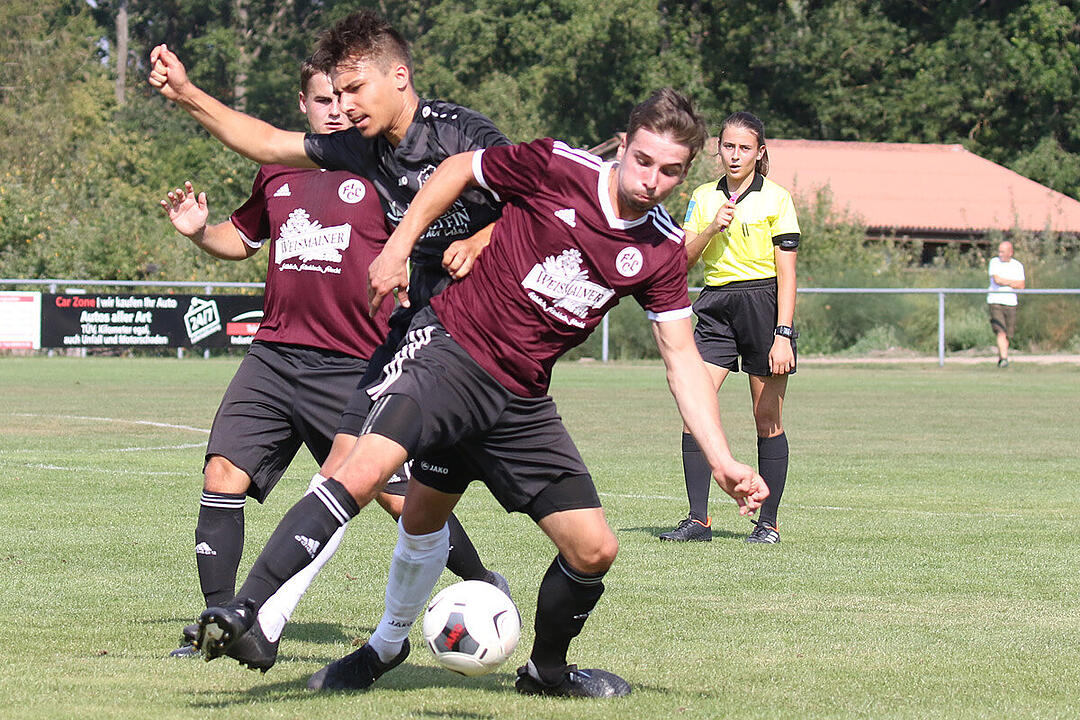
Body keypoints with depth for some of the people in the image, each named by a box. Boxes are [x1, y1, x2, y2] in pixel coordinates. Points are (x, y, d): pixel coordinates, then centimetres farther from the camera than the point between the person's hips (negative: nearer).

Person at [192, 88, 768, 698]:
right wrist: (398, 246, -2)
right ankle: (246, 611, -21)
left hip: (522, 401, 4)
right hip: (451, 347, -4)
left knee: (594, 550, 0)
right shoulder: (557, 168, -10)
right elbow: (460, 170, 5)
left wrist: (723, 462, -3)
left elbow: (683, 358, 5)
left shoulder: (664, 253, 1)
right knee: (364, 473, -26)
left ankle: (547, 669, 29)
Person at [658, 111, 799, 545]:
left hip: (763, 305, -3)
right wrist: (712, 228, -10)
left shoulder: (776, 199, -1)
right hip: (715, 306, 4)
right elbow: (683, 257, 8)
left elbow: (786, 273, -5)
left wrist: (783, 335, -12)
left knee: (767, 419, 0)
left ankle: (768, 522, 8)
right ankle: (698, 519, -7)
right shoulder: (704, 197, 11)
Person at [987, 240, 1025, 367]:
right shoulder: (994, 262, 2)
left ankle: (1000, 358, 20)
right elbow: (997, 280, -13)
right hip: (995, 302, -3)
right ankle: (1004, 358, -23)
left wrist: (1004, 282, -9)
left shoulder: (1018, 265, 8)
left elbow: (1021, 286, 0)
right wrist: (1013, 282, -5)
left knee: (1008, 334, 3)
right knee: (1000, 331, -16)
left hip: (1011, 303, 3)